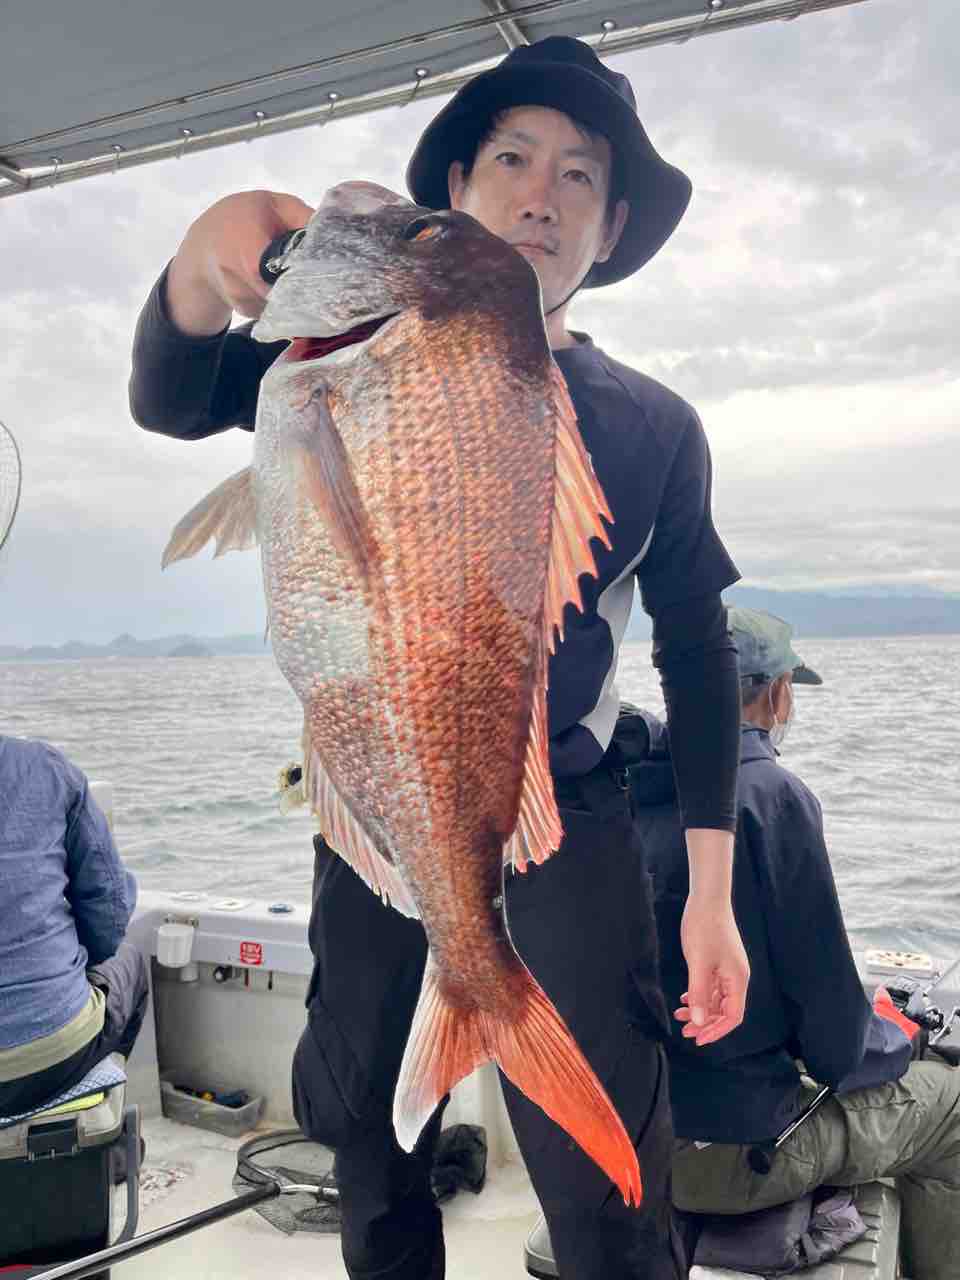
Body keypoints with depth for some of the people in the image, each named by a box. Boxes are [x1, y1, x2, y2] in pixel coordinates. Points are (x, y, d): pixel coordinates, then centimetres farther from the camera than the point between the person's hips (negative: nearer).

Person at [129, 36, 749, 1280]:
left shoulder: (655, 428, 0)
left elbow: (698, 653, 1)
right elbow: (171, 401, -13)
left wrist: (712, 889, -5)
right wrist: (204, 259, -35)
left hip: (566, 815, -1)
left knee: (601, 1170, -6)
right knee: (353, 1096, 16)